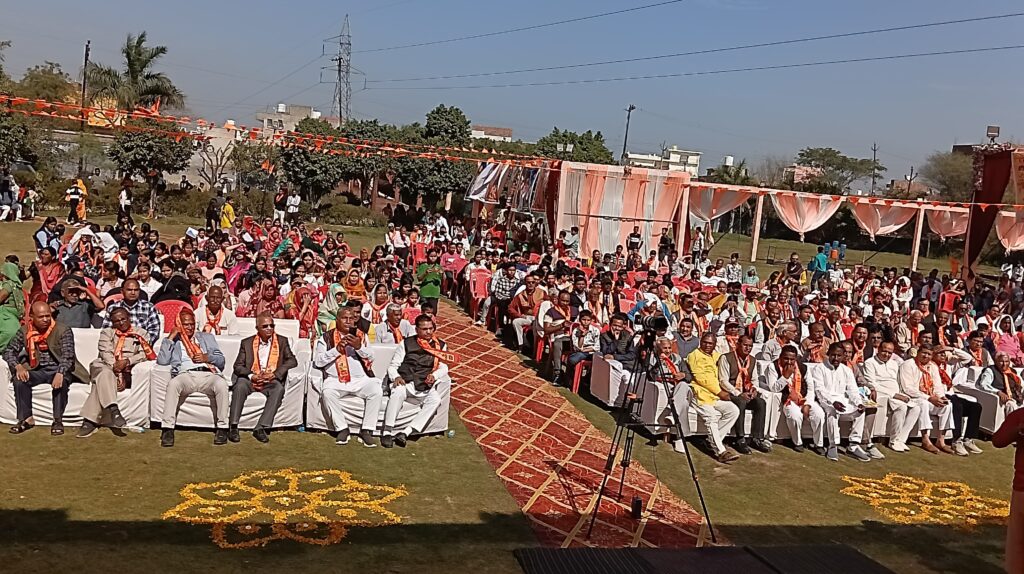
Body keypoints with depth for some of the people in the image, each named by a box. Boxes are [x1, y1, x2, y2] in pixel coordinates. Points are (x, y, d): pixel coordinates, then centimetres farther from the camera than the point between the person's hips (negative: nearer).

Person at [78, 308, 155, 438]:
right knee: (105, 374, -36)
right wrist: (118, 374, -16)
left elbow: (144, 354, 1)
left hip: (130, 370, -1)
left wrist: (127, 362, -20)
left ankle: (90, 421, -39)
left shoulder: (140, 334, 17)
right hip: (106, 366, 1)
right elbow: (106, 353, 0)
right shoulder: (107, 333, 17)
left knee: (102, 382, -30)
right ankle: (113, 411, -52)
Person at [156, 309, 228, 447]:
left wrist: (207, 357, -1)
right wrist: (171, 337, 9)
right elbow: (162, 361, 7)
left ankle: (222, 428, -29)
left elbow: (221, 360, 20)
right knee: (173, 384, -37)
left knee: (221, 384, -35)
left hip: (207, 374, 0)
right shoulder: (172, 342, 26)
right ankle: (167, 429, -35)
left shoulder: (207, 337, 29)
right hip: (185, 374, 0)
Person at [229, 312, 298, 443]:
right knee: (240, 386, -32)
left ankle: (261, 428, -36)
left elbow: (292, 361, -1)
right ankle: (233, 427, -30)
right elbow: (238, 365, 5)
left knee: (279, 389, -33)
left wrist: (275, 374, -15)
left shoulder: (282, 341, 11)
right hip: (251, 379, 1)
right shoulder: (247, 343, 12)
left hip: (271, 381, 0)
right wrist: (252, 376, -15)